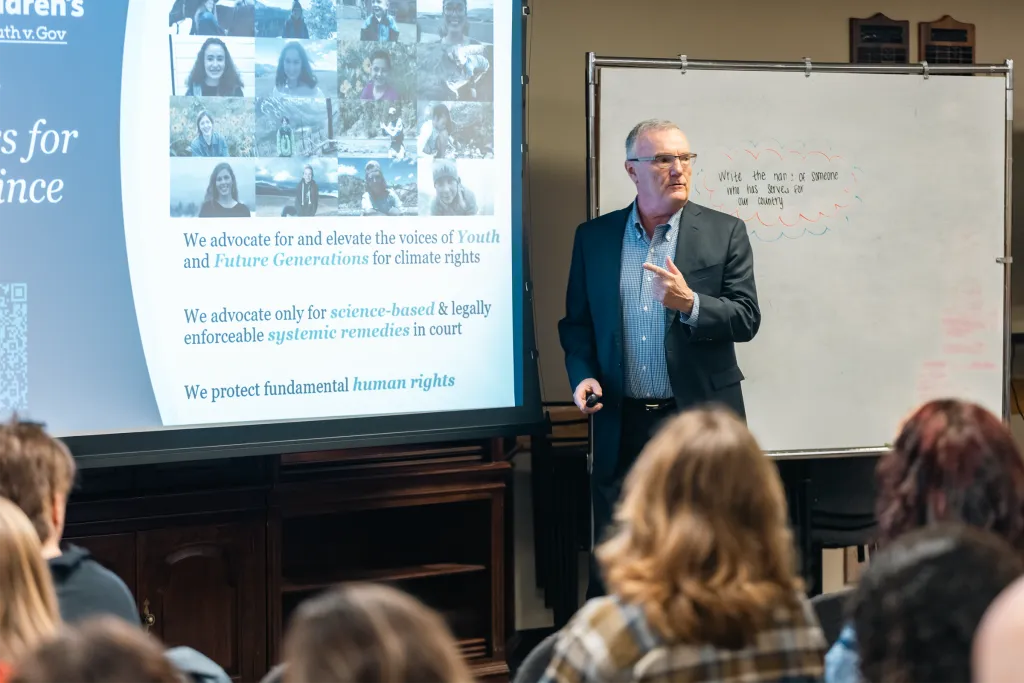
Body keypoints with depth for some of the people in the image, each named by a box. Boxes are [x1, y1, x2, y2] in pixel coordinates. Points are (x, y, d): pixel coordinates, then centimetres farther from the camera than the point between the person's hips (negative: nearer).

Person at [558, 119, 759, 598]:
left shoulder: (725, 232, 2)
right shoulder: (594, 237, 8)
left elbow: (746, 319, -4)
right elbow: (576, 322, 13)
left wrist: (690, 303, -21)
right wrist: (582, 375, -5)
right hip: (621, 425, 2)